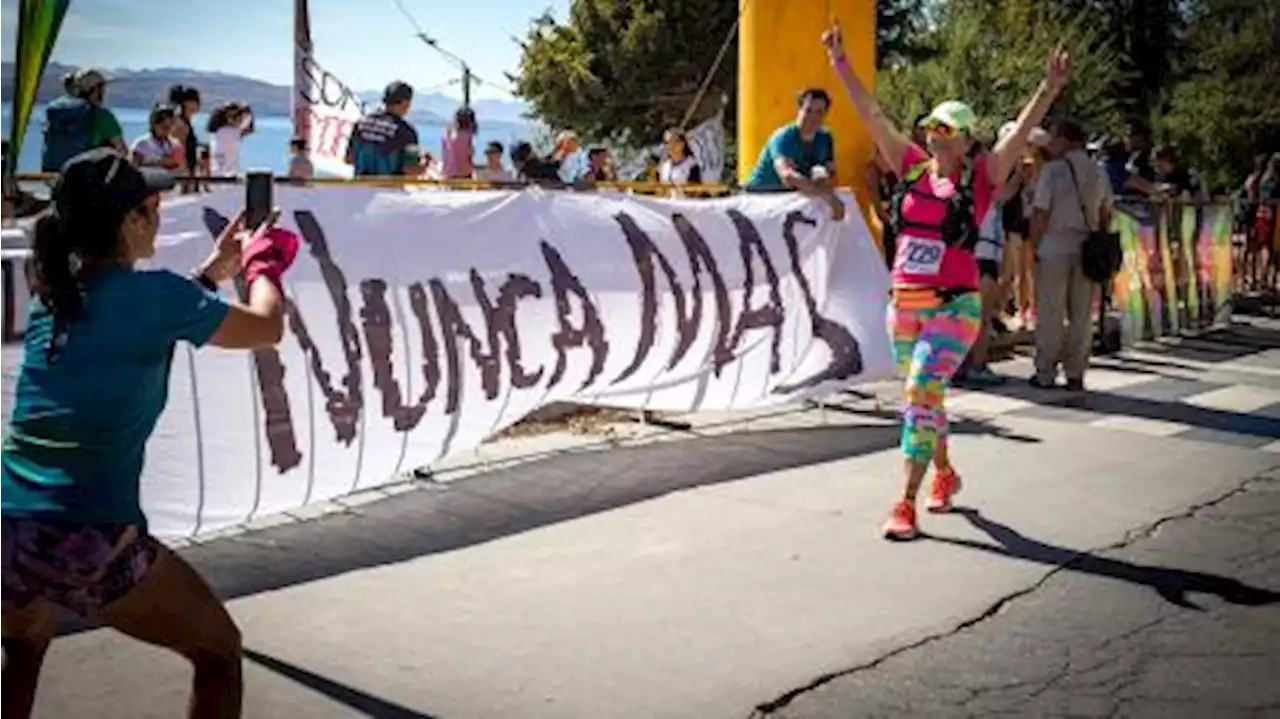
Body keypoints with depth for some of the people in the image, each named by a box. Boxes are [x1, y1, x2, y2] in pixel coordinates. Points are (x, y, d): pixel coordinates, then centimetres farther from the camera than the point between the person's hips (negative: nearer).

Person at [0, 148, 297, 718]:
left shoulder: (54, 293, 12)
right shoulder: (153, 293, -6)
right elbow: (266, 329, 9)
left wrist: (218, 268, 34)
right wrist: (262, 265, 27)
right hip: (88, 541, -7)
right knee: (219, 652, 14)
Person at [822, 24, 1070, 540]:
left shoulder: (981, 177, -3)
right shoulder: (913, 167, 7)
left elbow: (1022, 131, -13)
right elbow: (872, 116, 5)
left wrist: (1049, 89, -26)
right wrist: (841, 66, 0)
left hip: (953, 306, -5)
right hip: (904, 304, 5)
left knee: (921, 393, -15)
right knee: (925, 393, 18)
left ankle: (906, 504, -13)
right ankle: (944, 476, 40)